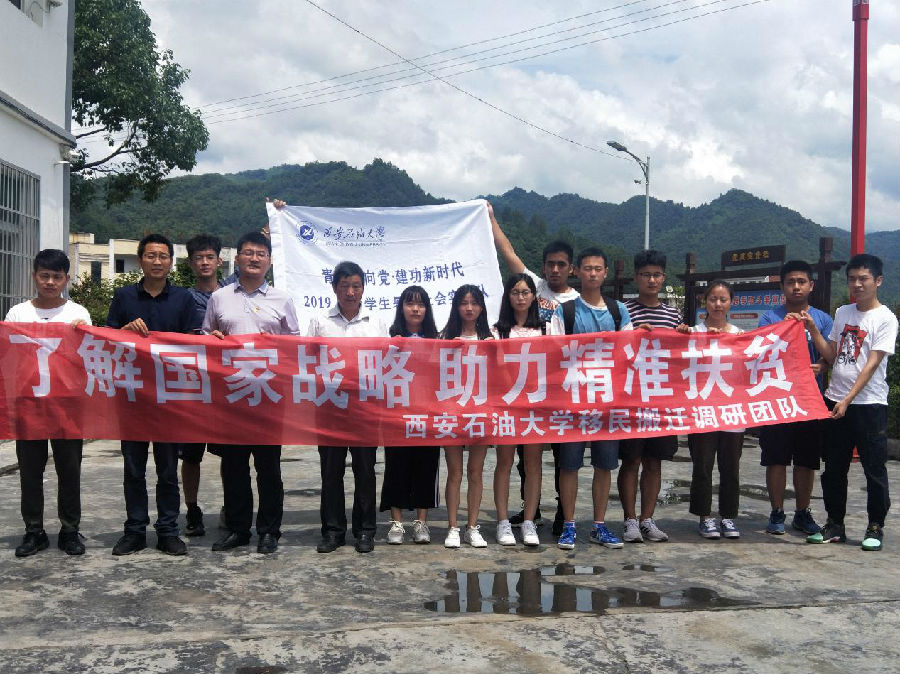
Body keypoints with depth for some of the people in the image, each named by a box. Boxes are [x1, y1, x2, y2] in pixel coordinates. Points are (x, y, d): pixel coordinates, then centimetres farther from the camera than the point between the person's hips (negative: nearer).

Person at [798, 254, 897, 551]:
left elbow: (872, 364, -12)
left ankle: (875, 527, 15)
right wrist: (813, 329, 1)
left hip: (869, 404, -5)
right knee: (834, 468, 10)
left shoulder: (885, 318, -6)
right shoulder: (842, 313, 11)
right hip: (836, 401, 5)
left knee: (874, 468, 2)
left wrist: (848, 399, -18)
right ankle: (835, 524, 21)